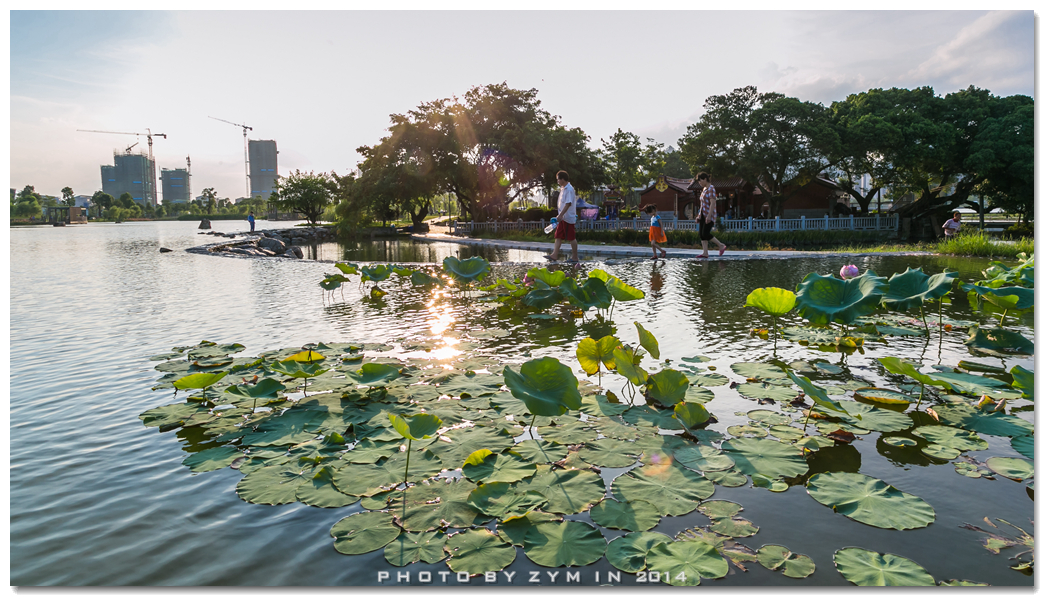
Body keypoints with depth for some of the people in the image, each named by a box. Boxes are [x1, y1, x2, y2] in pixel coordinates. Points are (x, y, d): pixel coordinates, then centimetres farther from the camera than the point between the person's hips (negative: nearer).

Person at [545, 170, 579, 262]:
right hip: (563, 218, 10)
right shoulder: (563, 189, 15)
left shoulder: (569, 189, -16)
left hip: (568, 218, -10)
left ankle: (575, 257, 7)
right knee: (558, 236, 5)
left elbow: (568, 204, -23)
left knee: (571, 238, -1)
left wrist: (561, 215, -26)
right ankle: (554, 255, 4)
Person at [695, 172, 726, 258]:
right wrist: (699, 215, 19)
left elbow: (712, 203, -19)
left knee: (705, 234, -14)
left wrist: (709, 216, -25)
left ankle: (721, 245, 2)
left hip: (709, 215, -9)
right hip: (703, 215, 9)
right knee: (701, 234, 3)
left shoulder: (711, 188, -11)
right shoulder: (704, 189, 16)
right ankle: (705, 253, 3)